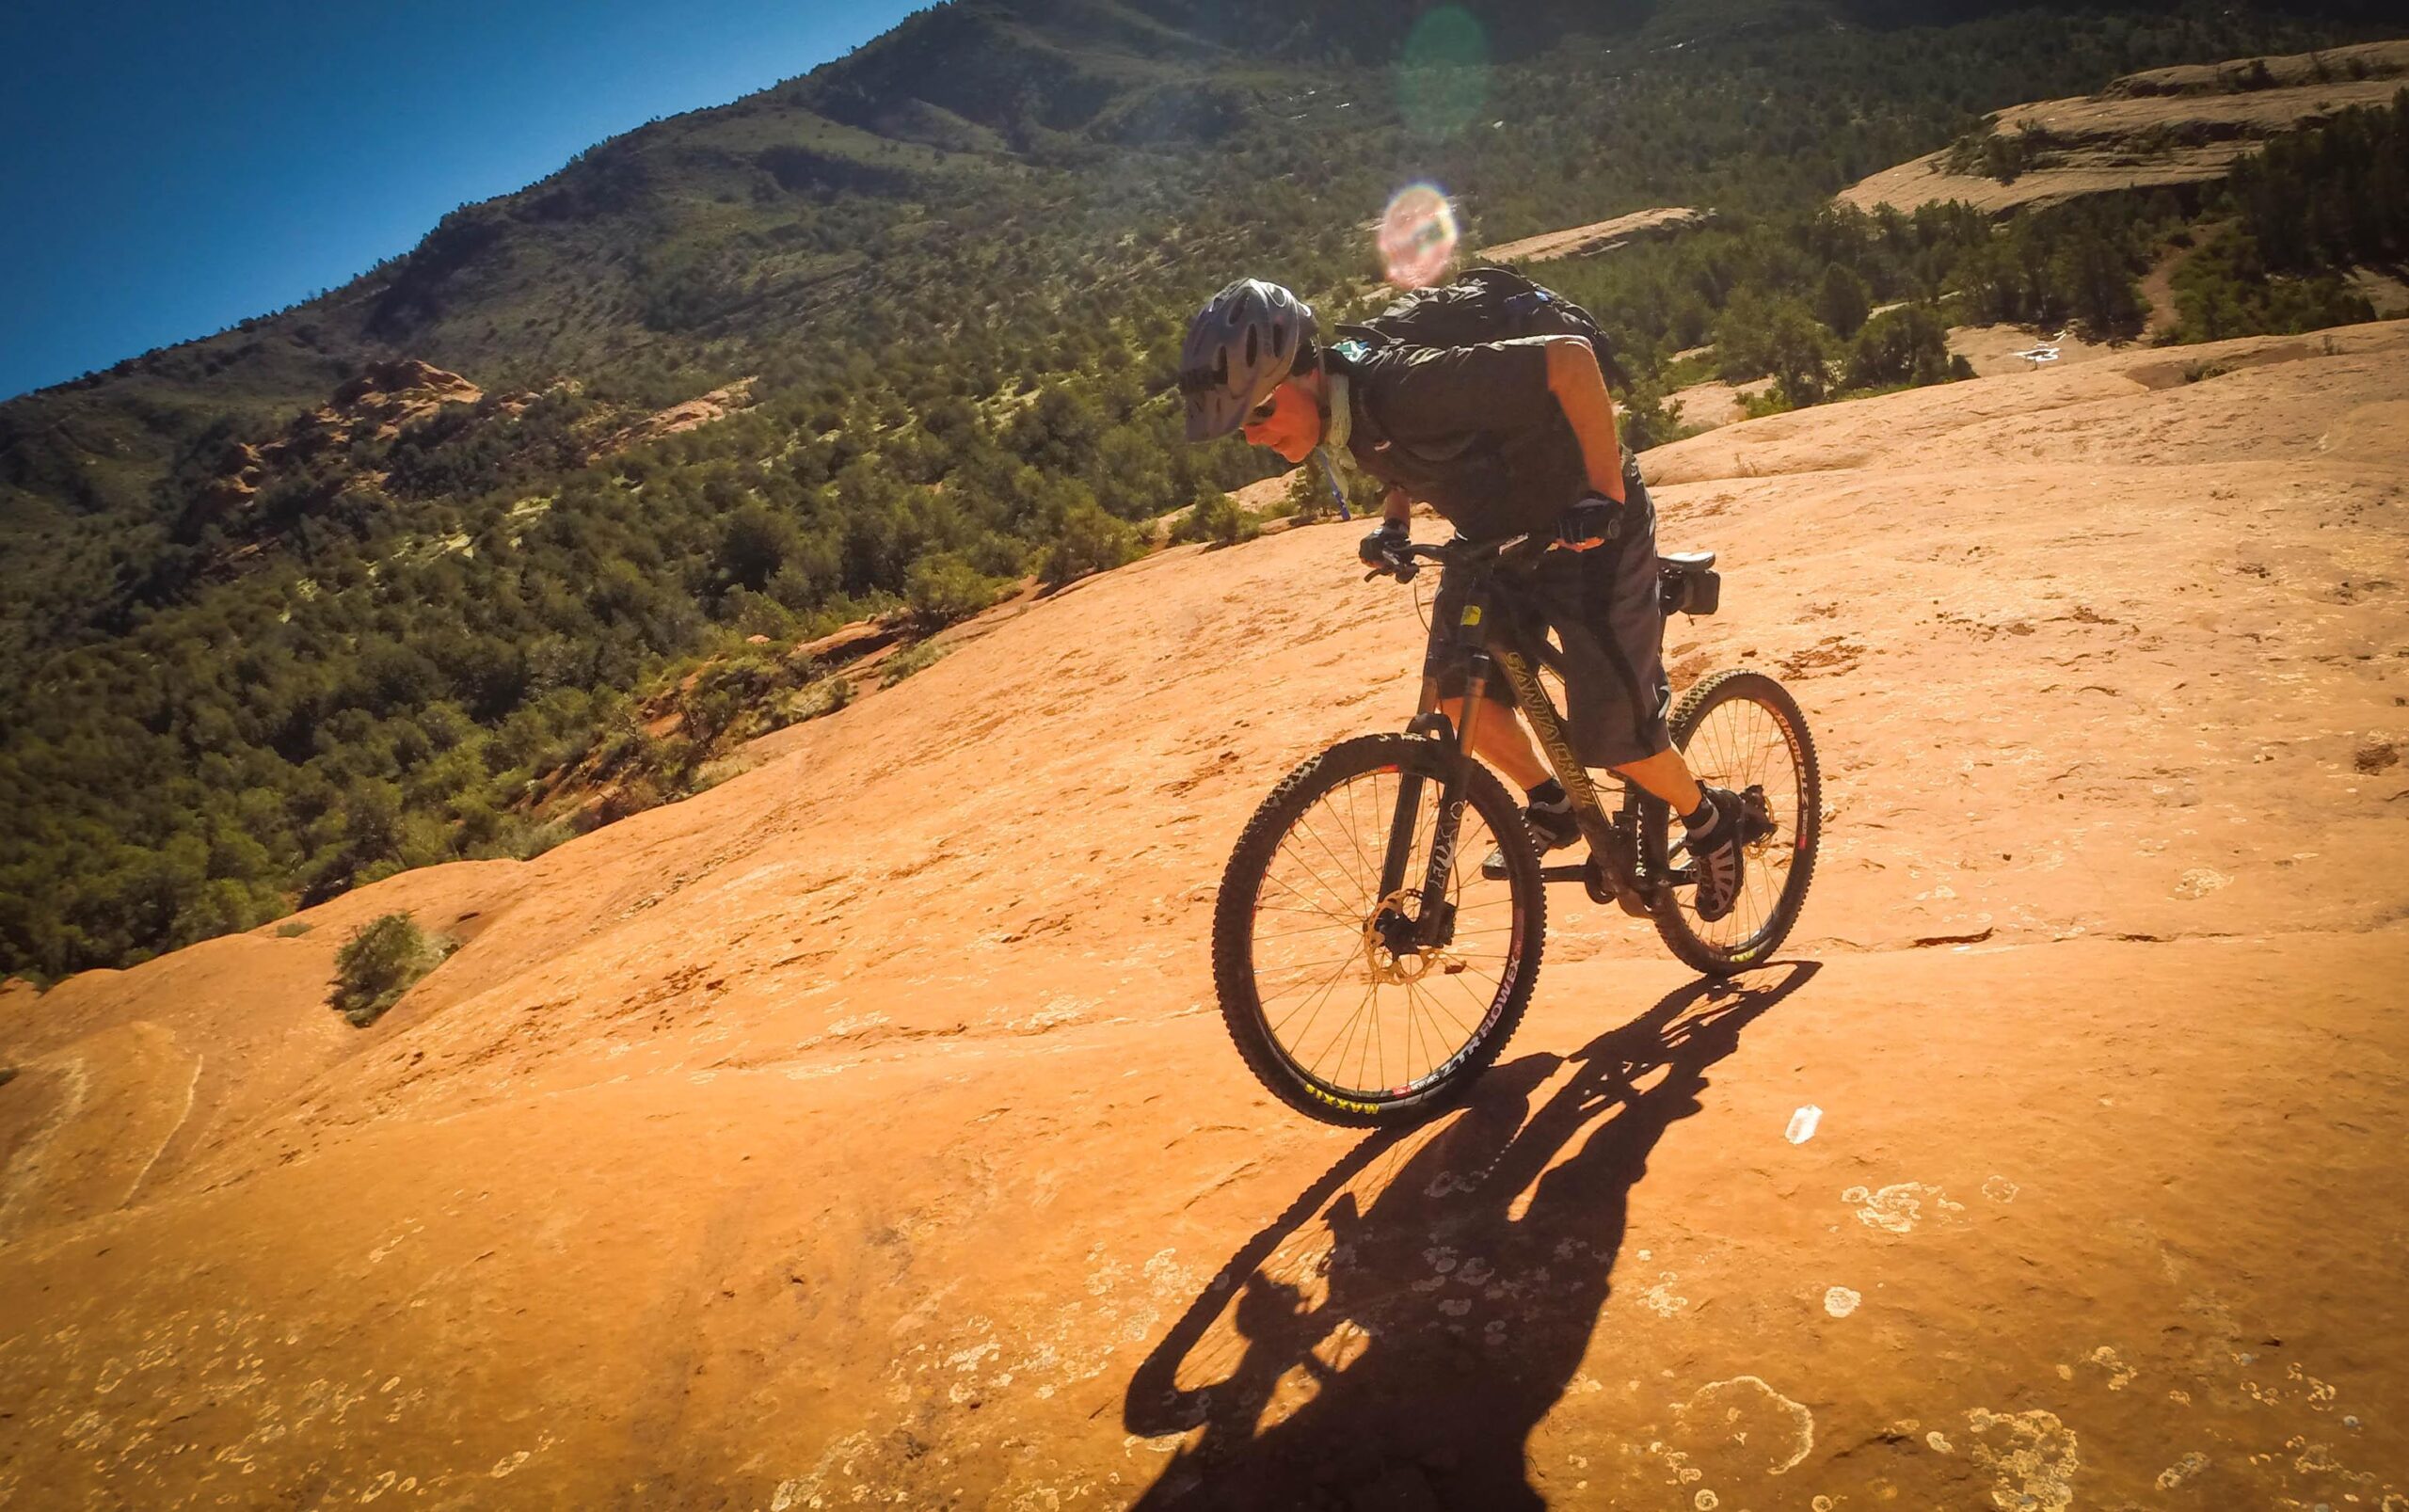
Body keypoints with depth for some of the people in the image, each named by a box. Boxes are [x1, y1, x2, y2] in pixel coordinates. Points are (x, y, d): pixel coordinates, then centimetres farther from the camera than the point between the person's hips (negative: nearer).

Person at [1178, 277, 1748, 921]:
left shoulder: (1410, 386, -35)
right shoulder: (1342, 406, -8)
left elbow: (1570, 358, -34)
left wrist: (1606, 493, -34)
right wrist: (1390, 523, -7)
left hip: (1586, 525, -8)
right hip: (1495, 535, 8)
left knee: (1611, 728, -7)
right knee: (1454, 691, -5)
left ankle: (1709, 820, 22)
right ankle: (1551, 804, 20)